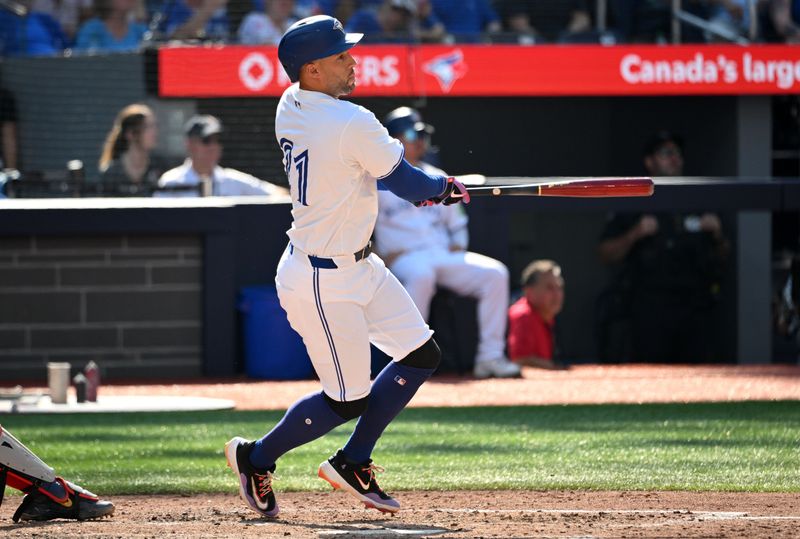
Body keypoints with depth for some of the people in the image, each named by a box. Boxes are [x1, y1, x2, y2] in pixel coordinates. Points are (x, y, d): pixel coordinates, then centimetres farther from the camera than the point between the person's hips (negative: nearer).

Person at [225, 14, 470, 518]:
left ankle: (352, 463, 21)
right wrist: (445, 188, 9)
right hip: (323, 282, -9)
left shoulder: (290, 106, 2)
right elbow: (407, 183, -13)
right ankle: (256, 457, 22)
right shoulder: (353, 123, -25)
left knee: (421, 355, 12)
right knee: (348, 401, 2)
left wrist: (423, 187, 7)